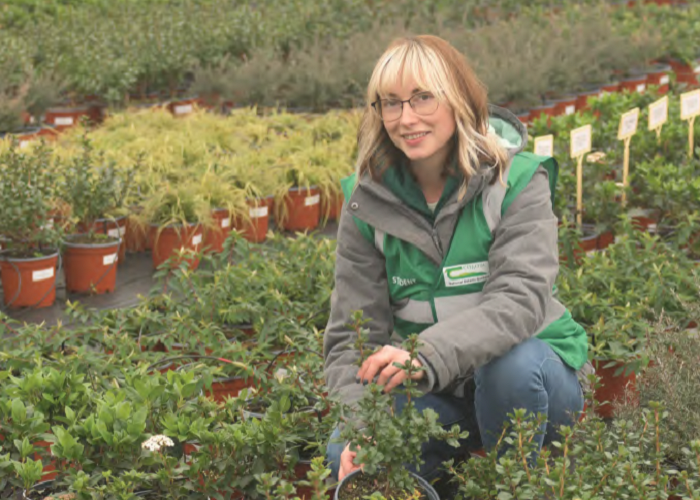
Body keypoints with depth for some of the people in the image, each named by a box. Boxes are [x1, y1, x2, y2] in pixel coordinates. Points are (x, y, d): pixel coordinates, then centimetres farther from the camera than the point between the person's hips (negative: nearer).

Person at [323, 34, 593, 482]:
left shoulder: (516, 182, -13)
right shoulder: (368, 203, -4)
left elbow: (521, 300, -29)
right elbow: (352, 334, -6)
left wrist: (427, 354, -47)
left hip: (532, 377, -2)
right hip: (437, 392, 2)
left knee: (511, 361, -36)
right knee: (347, 456, -24)